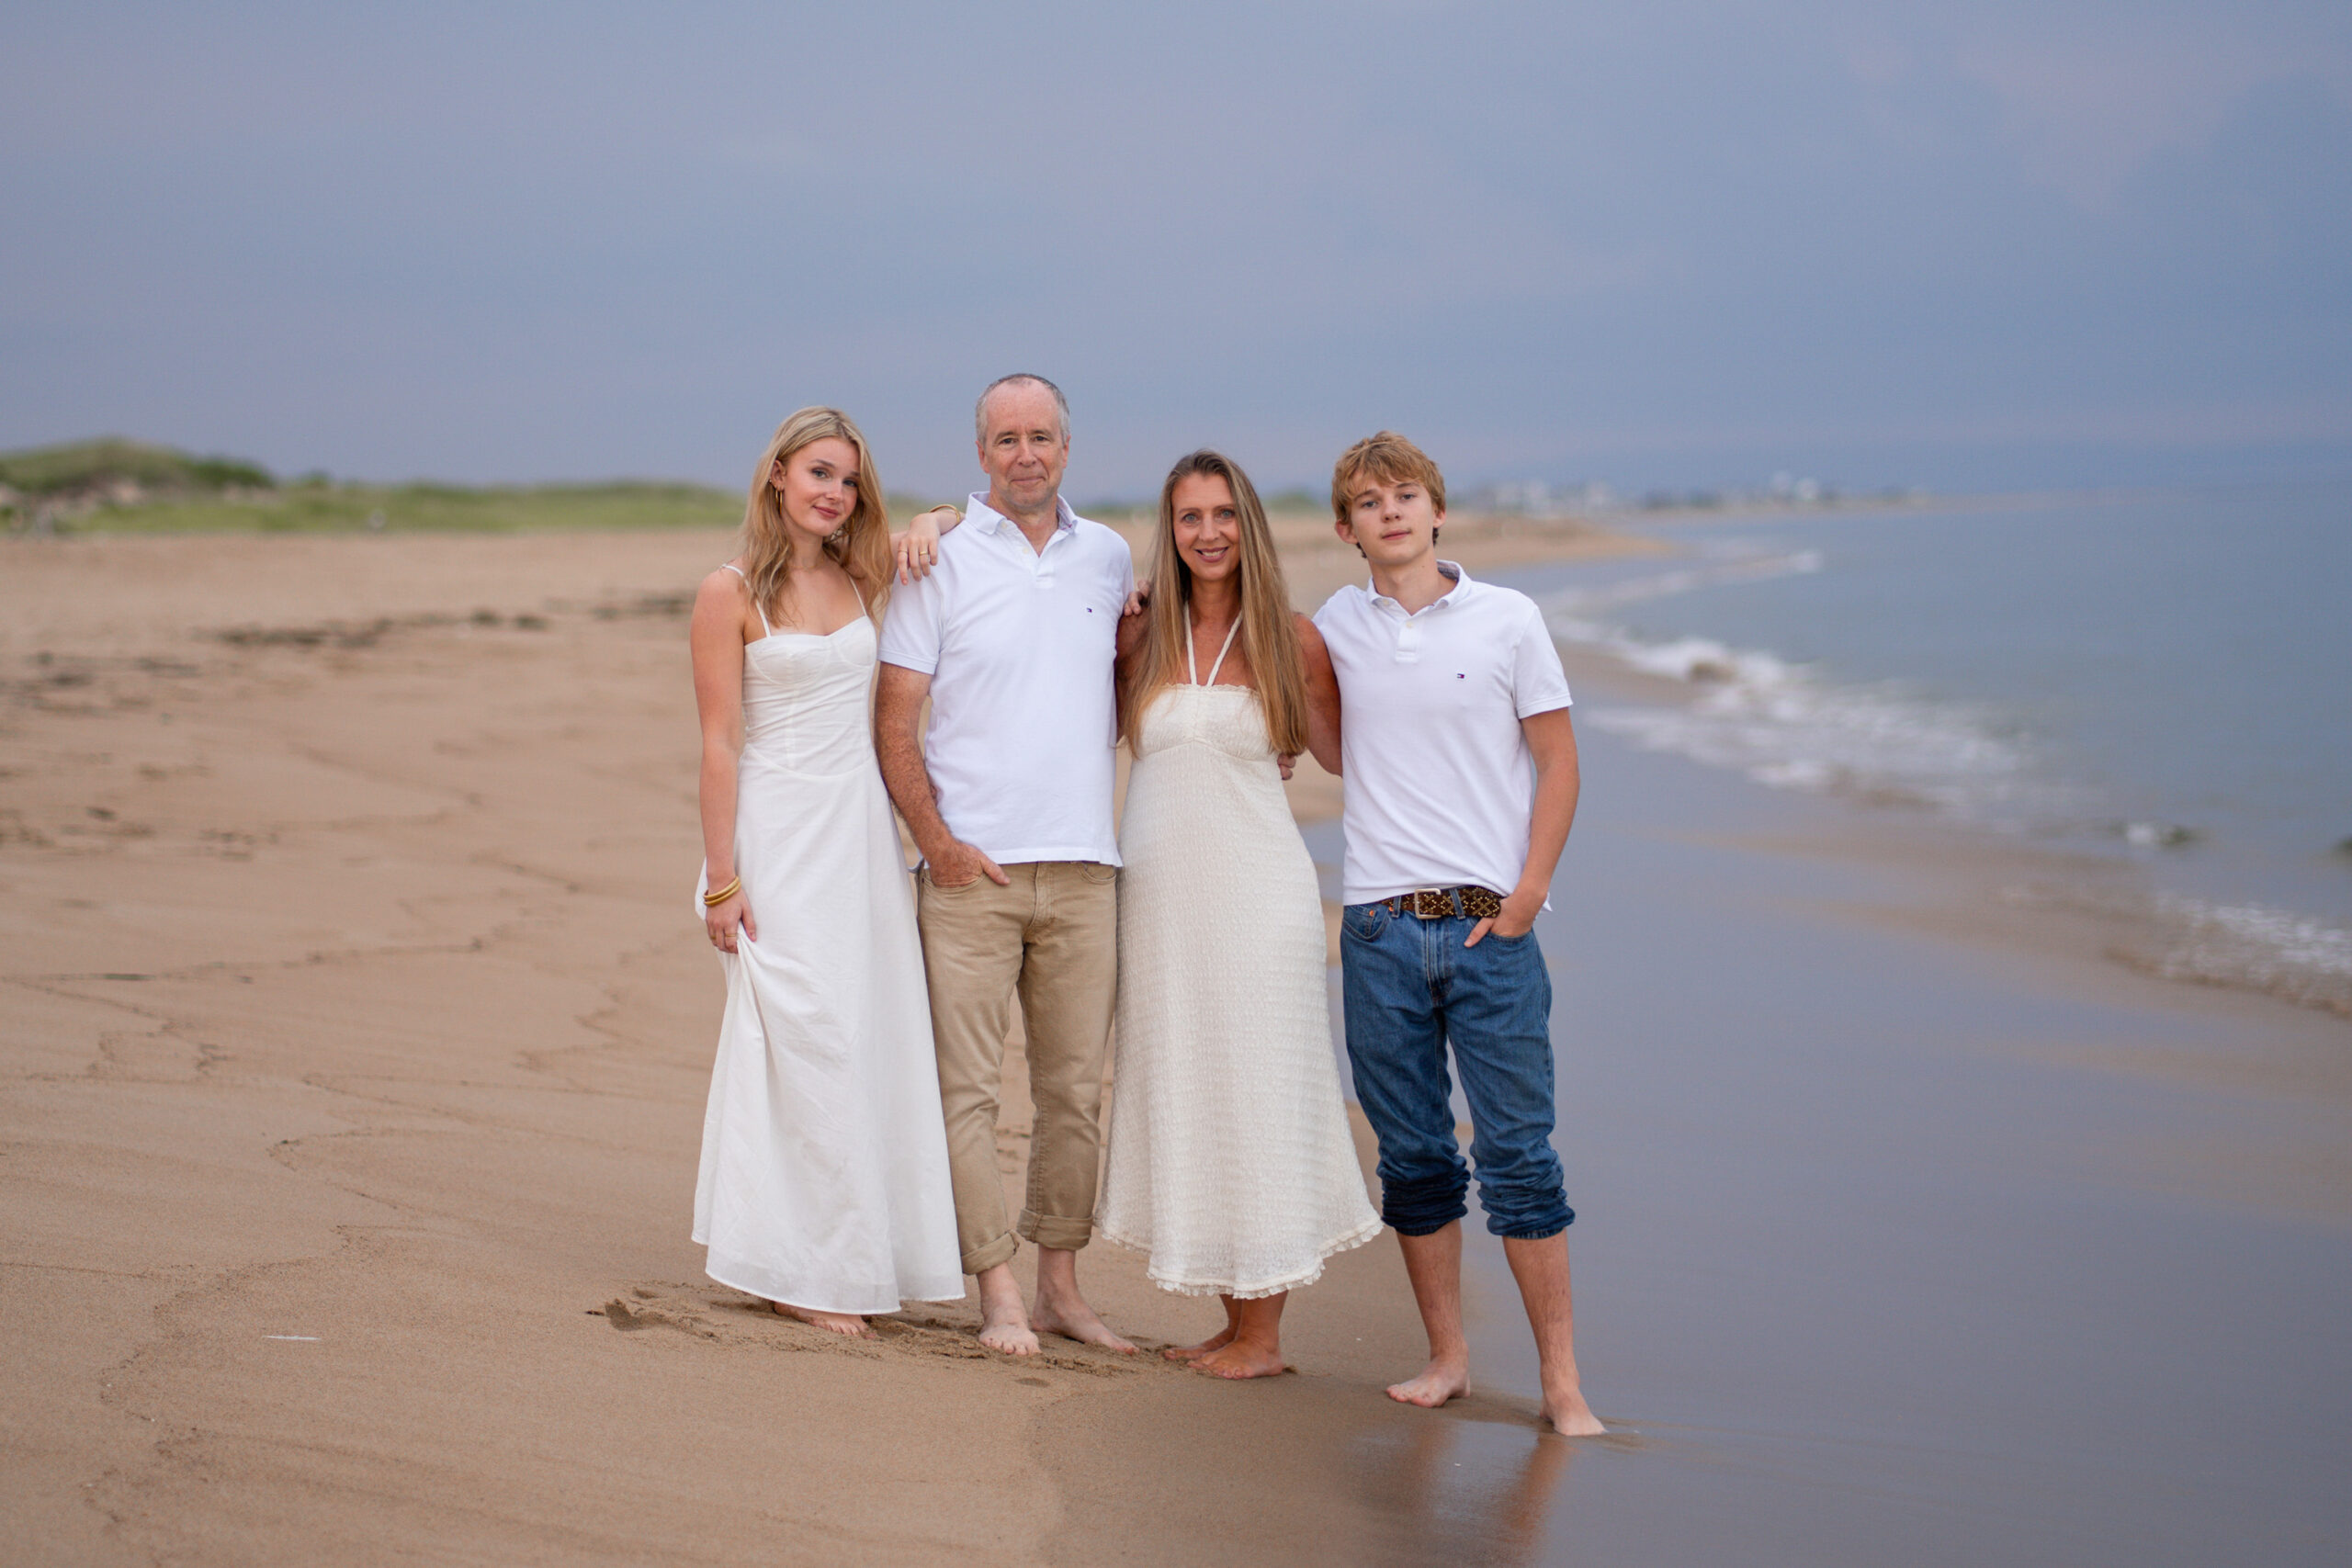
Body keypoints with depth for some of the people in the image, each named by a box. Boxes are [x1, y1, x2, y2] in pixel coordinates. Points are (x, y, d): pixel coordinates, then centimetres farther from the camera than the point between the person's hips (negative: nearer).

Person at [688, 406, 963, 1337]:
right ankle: (797, 1270, 5)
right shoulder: (731, 594, -6)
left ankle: (862, 1255, 16)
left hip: (864, 831, 6)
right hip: (779, 833, -6)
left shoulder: (861, 582, 8)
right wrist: (723, 881, -12)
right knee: (804, 1044, -5)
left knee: (872, 1042, 6)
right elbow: (720, 743, -8)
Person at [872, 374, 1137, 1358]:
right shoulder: (942, 562, 0)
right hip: (972, 869, -3)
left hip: (1084, 869, 4)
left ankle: (1061, 1285, 18)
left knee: (1076, 1089, 7)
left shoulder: (1109, 557, 12)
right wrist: (935, 837, -11)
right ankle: (998, 1295, 3)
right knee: (968, 1089, -4)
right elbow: (894, 718, -3)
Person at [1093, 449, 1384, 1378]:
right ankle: (1234, 1324, 20)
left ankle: (1263, 1336, 10)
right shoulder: (1138, 638, 5)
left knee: (1254, 1097, 0)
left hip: (1256, 892, -4)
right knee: (1182, 1099, 8)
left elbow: (1347, 755, 7)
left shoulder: (1289, 638, -1)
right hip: (1156, 892, 4)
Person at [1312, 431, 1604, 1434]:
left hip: (1490, 926, -2)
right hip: (1379, 926, 3)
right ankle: (1446, 1357, 19)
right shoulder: (1332, 628, 8)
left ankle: (1561, 1379, 3)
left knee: (1517, 1154, -3)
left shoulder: (1508, 619, 1)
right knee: (1412, 1157, 7)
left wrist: (1528, 892, -6)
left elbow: (1558, 762, 3)